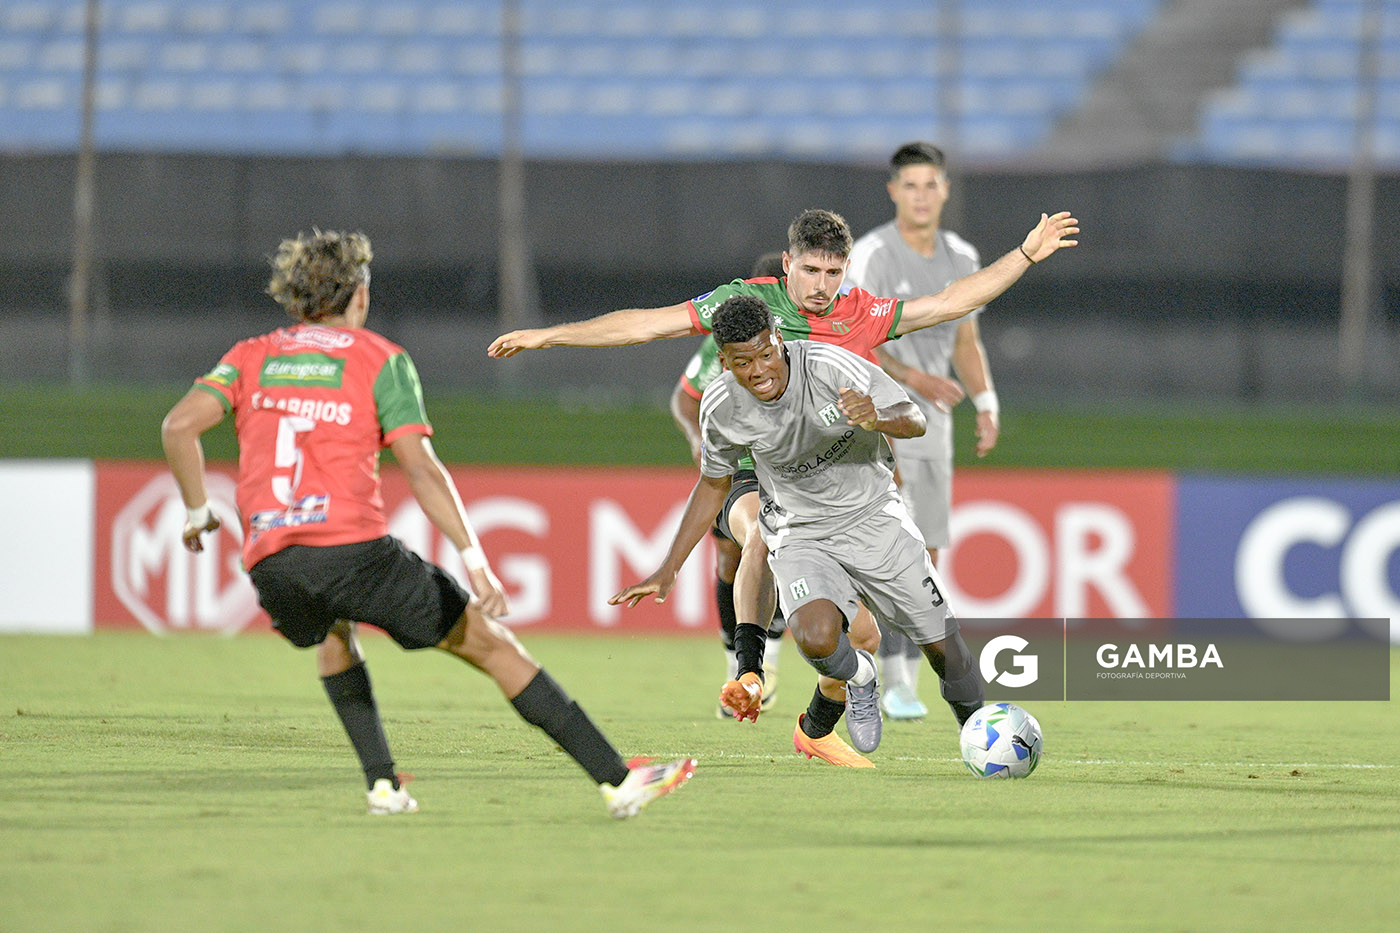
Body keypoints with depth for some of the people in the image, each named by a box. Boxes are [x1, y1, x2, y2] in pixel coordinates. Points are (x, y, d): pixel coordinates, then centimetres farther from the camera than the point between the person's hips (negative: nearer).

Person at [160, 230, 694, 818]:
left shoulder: (251, 357, 18)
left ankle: (382, 782, 23)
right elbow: (420, 468, -3)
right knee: (489, 642, 7)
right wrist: (475, 561, -6)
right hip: (354, 545, -4)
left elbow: (179, 425, 2)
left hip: (270, 563, 4)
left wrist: (198, 513, 16)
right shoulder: (380, 359, 8)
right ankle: (616, 780, 4)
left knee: (332, 635, 38)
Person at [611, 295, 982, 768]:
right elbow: (712, 485, 6)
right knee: (816, 637, -30)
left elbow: (914, 420, -15)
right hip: (801, 535, 0)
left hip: (874, 517, 0)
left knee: (943, 646, -1)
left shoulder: (830, 367, -22)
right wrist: (668, 570, 5)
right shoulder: (721, 408, -13)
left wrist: (879, 419, -39)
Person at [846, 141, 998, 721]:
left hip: (933, 425, 6)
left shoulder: (961, 258, 10)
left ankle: (906, 682, 13)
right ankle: (895, 680, -15)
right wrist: (914, 378, -31)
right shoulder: (872, 255, -11)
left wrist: (987, 405, 5)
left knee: (925, 558, 6)